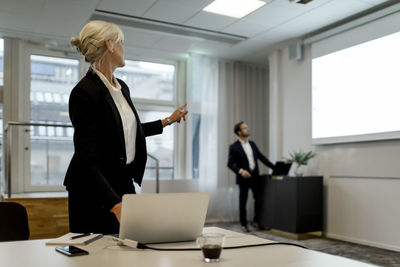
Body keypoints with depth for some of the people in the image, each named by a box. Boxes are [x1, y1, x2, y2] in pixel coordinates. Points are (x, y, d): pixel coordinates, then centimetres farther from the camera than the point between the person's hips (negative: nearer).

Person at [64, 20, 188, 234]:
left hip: (124, 183, 8)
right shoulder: (85, 92, -20)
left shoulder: (122, 88, 7)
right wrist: (116, 204, -35)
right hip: (95, 190, -8)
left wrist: (168, 121, 28)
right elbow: (86, 160, -25)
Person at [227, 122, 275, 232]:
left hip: (255, 176, 5)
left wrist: (274, 167, 7)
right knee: (243, 202, 5)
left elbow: (261, 157, 14)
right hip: (243, 178, -5)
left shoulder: (252, 144, 11)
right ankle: (244, 224, 18)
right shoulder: (234, 147, -7)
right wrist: (240, 171, -28)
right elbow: (230, 163, -12)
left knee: (259, 199, 8)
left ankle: (256, 221, 25)